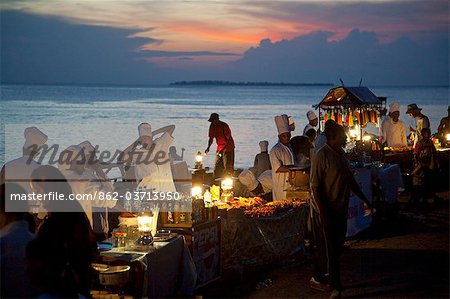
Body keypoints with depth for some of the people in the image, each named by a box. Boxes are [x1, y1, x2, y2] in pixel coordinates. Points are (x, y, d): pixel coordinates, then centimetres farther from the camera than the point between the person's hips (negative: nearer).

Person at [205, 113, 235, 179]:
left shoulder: (224, 126, -21)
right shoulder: (212, 126, -2)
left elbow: (229, 140, -21)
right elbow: (211, 138, 8)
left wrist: (222, 149, -29)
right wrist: (208, 147, -10)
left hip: (228, 147, -6)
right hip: (219, 148, 6)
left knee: (227, 167, -9)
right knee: (217, 166, 4)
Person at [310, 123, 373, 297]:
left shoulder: (340, 154, 10)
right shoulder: (322, 156, -17)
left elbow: (350, 181, 19)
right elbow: (315, 187, -19)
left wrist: (365, 200, 17)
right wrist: (323, 213, -22)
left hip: (340, 210, 9)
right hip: (325, 211, -9)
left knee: (336, 248, 13)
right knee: (328, 249, 1)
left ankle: (318, 279, 25)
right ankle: (335, 286, 9)